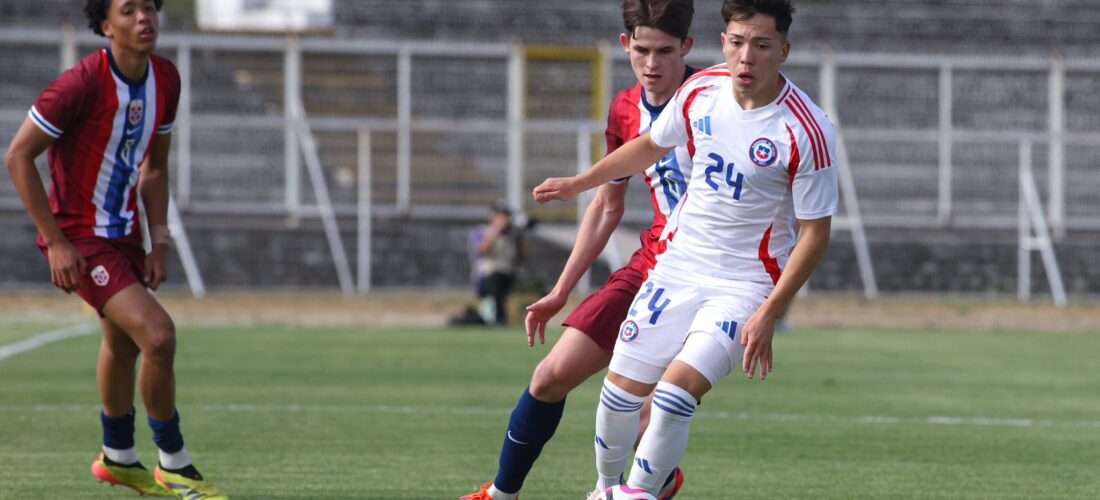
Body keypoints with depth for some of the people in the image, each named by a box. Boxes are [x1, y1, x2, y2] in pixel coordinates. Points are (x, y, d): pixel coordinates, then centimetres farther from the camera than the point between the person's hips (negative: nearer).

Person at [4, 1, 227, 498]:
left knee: (123, 343, 22)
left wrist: (159, 242, 4)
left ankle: (118, 458, 44)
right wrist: (56, 241, -19)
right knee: (158, 335, -18)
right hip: (80, 238, -8)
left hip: (124, 233, 8)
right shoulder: (83, 83, -24)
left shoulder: (165, 78, -1)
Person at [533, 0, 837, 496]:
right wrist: (577, 184, 25)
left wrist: (768, 316, -18)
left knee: (678, 387, -23)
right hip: (677, 265, 5)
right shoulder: (701, 90, -5)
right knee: (621, 388, 6)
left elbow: (815, 233, -14)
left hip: (744, 285, -5)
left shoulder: (806, 132, -21)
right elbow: (652, 144, 17)